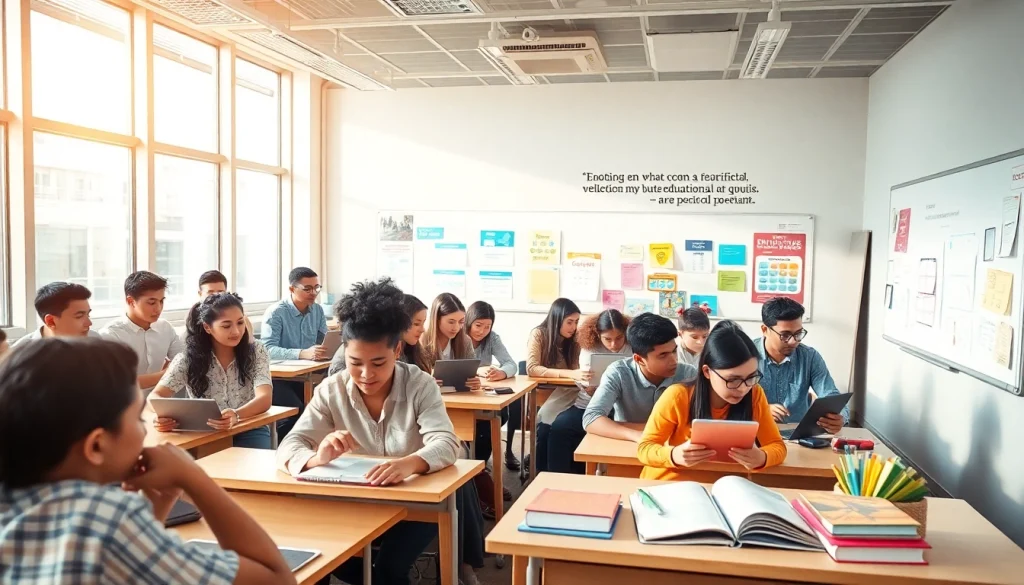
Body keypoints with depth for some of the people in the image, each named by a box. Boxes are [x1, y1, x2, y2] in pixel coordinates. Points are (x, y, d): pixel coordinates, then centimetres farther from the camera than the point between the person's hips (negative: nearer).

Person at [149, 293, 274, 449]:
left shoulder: (256, 352, -5)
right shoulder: (187, 359, -3)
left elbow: (264, 398, -18)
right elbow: (156, 396, -10)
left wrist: (236, 415, -40)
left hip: (248, 432, -1)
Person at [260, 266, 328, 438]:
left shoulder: (318, 311, 7)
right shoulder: (276, 312, -12)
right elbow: (267, 349, -24)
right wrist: (303, 354, -38)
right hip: (277, 378, -5)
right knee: (296, 410, -30)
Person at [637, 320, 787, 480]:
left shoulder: (755, 395, -8)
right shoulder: (678, 396, -15)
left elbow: (778, 446, -2)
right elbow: (644, 448, -11)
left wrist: (761, 457, -24)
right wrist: (674, 455, -31)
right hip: (667, 485, -2)